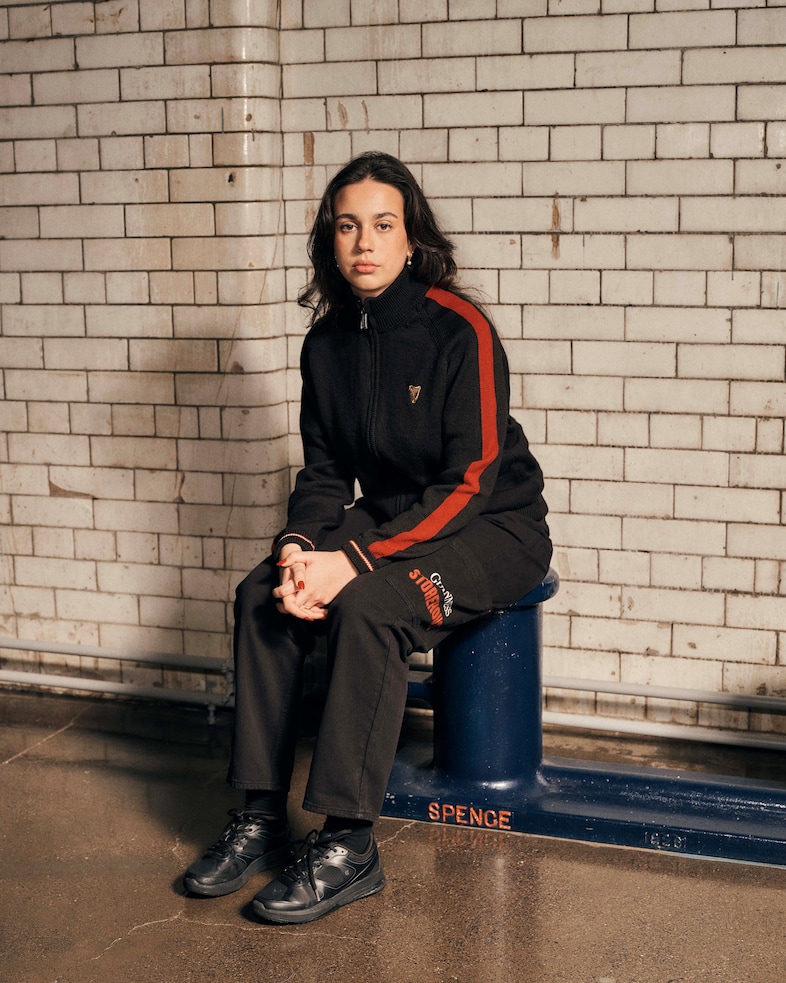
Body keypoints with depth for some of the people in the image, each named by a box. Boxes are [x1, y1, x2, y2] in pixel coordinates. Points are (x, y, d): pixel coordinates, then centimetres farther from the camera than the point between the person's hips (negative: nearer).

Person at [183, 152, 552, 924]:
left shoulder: (460, 330, -17)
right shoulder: (328, 342, 3)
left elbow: (471, 481, -22)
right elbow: (324, 470, 6)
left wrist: (357, 558, -29)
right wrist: (298, 546, -16)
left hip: (493, 528, -6)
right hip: (389, 525, 7)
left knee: (365, 606, -32)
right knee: (260, 596, -15)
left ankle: (347, 847, -23)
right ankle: (262, 818, -8)